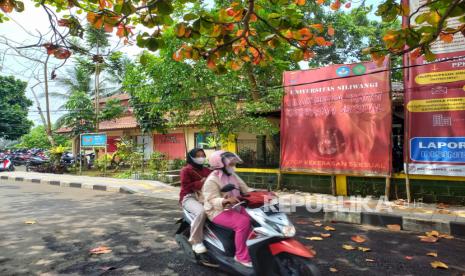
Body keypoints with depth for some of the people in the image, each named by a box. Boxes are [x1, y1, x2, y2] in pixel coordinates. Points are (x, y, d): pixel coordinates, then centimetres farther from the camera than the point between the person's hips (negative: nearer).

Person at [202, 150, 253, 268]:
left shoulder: (233, 176, 10)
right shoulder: (212, 180, -15)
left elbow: (246, 190, 6)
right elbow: (214, 201, -24)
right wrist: (226, 201, -44)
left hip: (235, 207, 8)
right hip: (218, 211, -8)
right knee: (243, 222, -29)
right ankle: (242, 256, -15)